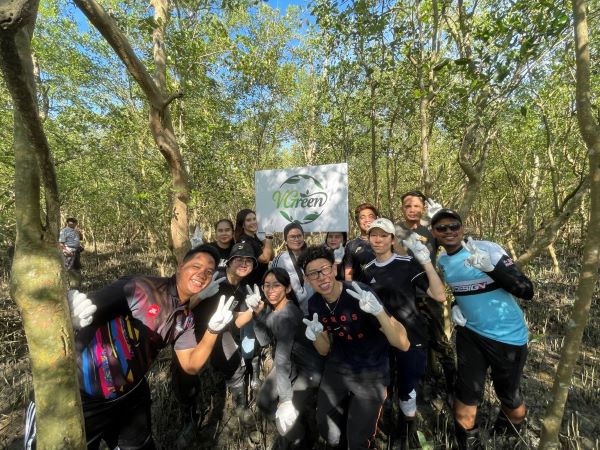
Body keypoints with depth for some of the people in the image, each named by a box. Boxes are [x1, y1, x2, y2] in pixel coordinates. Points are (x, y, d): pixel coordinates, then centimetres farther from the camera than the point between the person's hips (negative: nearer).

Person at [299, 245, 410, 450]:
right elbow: (324, 350, 0)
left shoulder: (361, 294, -29)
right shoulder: (314, 303, -11)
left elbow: (403, 344, -31)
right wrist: (316, 335, -23)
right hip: (337, 367, 5)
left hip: (370, 373, -4)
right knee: (324, 424, 21)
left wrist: (379, 311, -49)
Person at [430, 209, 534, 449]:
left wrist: (490, 267, -38)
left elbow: (526, 291, -23)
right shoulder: (442, 261, -2)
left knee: (509, 396, 16)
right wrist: (455, 307, -3)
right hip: (470, 333, 4)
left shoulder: (487, 249, -19)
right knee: (466, 393, 7)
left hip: (508, 336, -3)